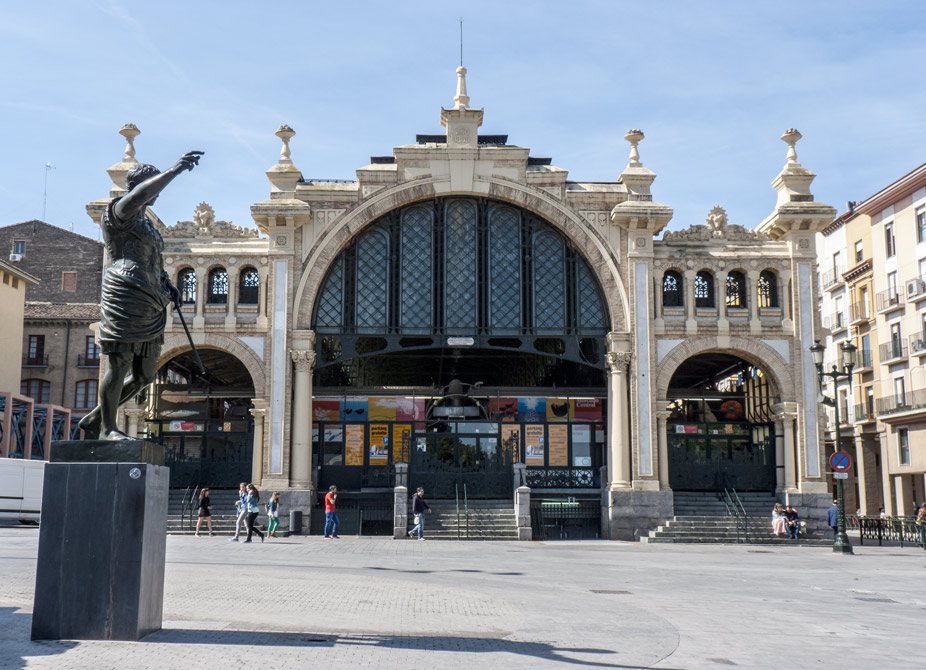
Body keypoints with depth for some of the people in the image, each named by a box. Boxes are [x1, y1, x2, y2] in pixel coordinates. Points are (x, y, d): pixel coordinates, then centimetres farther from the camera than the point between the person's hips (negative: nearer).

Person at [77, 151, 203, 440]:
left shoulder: (144, 223, 28)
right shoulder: (119, 212, 0)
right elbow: (139, 195, -22)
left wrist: (168, 286, 19)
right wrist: (176, 170, -25)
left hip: (148, 305, 9)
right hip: (125, 299, -9)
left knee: (144, 375, 9)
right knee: (120, 365, -8)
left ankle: (94, 419, 19)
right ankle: (107, 429, 2)